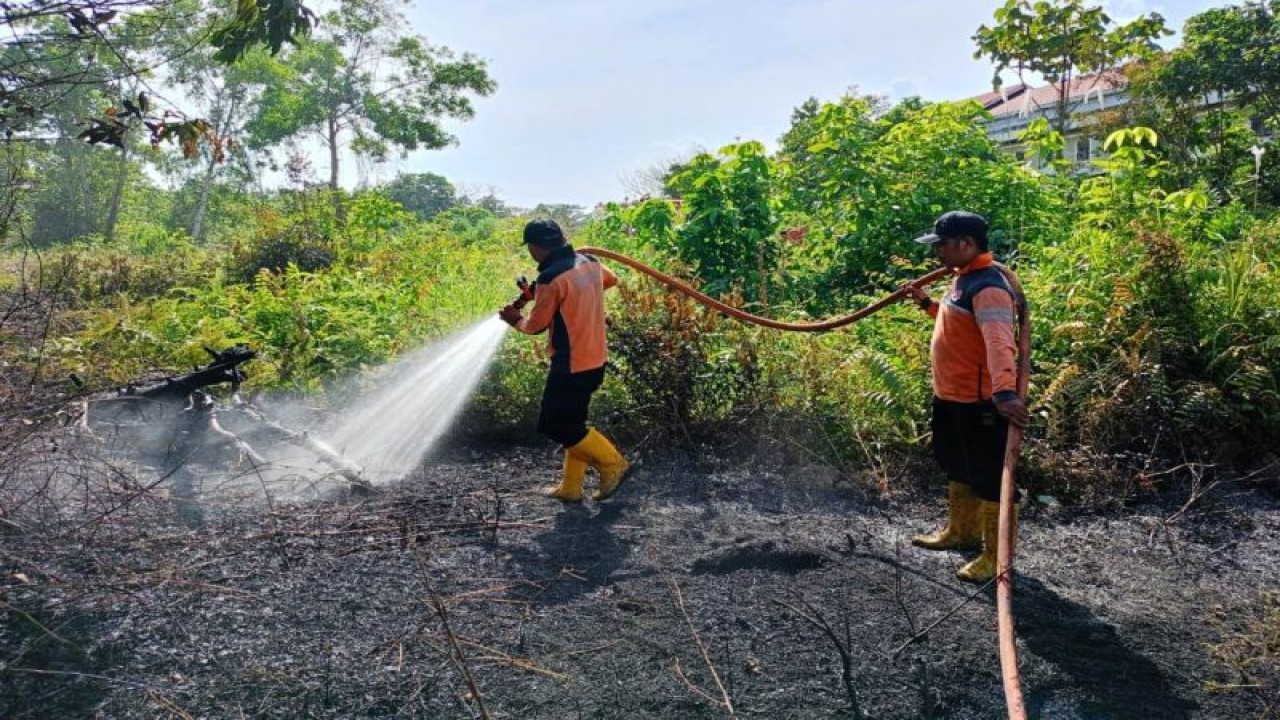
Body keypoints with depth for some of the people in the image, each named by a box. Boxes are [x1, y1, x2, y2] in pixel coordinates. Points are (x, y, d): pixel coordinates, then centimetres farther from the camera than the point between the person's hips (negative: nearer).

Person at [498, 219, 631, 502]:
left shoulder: (550, 278, -21)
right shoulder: (589, 262, 3)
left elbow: (536, 325, -10)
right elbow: (611, 280, 26)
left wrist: (516, 320, 10)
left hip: (571, 365, -9)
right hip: (595, 359, 9)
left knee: (554, 424, 3)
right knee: (571, 422, 17)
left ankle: (612, 463, 6)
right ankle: (570, 487, 23)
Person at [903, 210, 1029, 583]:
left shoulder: (988, 285, -23)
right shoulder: (964, 277, 10)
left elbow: (998, 341, -38)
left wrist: (1005, 391, -50)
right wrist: (928, 304, 22)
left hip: (980, 401, -11)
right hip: (951, 396, 11)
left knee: (989, 477, 1)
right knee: (959, 468, 24)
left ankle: (996, 556, 14)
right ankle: (961, 532, 41)